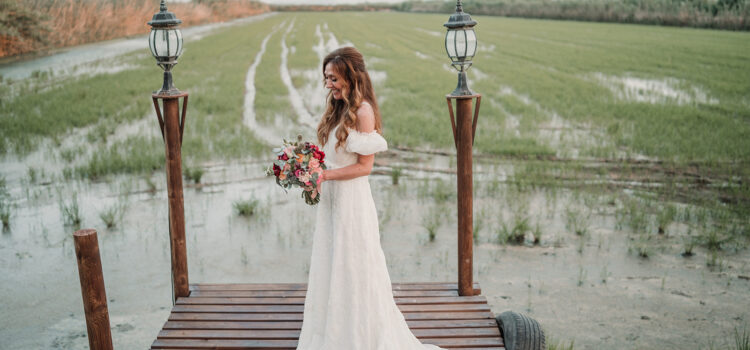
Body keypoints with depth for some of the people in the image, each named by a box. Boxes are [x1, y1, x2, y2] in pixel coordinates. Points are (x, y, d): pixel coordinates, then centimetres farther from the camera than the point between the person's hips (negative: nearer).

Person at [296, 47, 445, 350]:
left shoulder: (363, 111, -15)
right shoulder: (337, 109, 10)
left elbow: (364, 166, -16)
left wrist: (325, 175, -21)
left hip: (352, 198, -8)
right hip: (331, 198, 9)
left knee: (353, 267, 3)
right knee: (331, 265, 16)